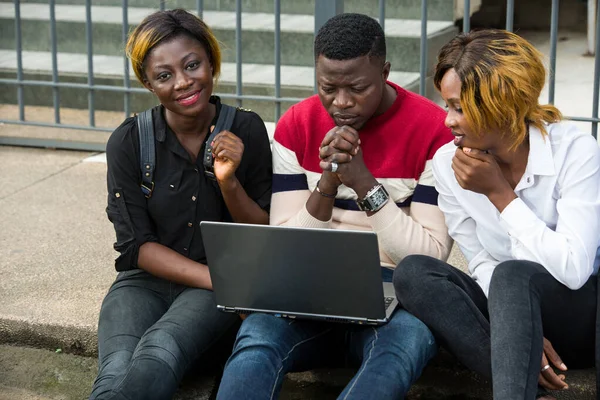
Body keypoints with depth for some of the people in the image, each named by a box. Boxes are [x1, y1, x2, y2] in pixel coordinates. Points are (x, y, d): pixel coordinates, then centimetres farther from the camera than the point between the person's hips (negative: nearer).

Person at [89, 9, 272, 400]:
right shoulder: (128, 142, -3)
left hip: (224, 283, 0)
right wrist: (215, 278, -16)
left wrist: (229, 182, -17)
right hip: (146, 281, 1)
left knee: (159, 353, -34)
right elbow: (137, 246, -4)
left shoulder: (246, 130, -2)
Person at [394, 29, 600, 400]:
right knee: (413, 271, -22)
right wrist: (521, 329, -21)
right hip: (509, 305, 5)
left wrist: (499, 194, -22)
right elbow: (481, 264, -3)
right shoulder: (449, 163, -7)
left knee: (513, 276, -36)